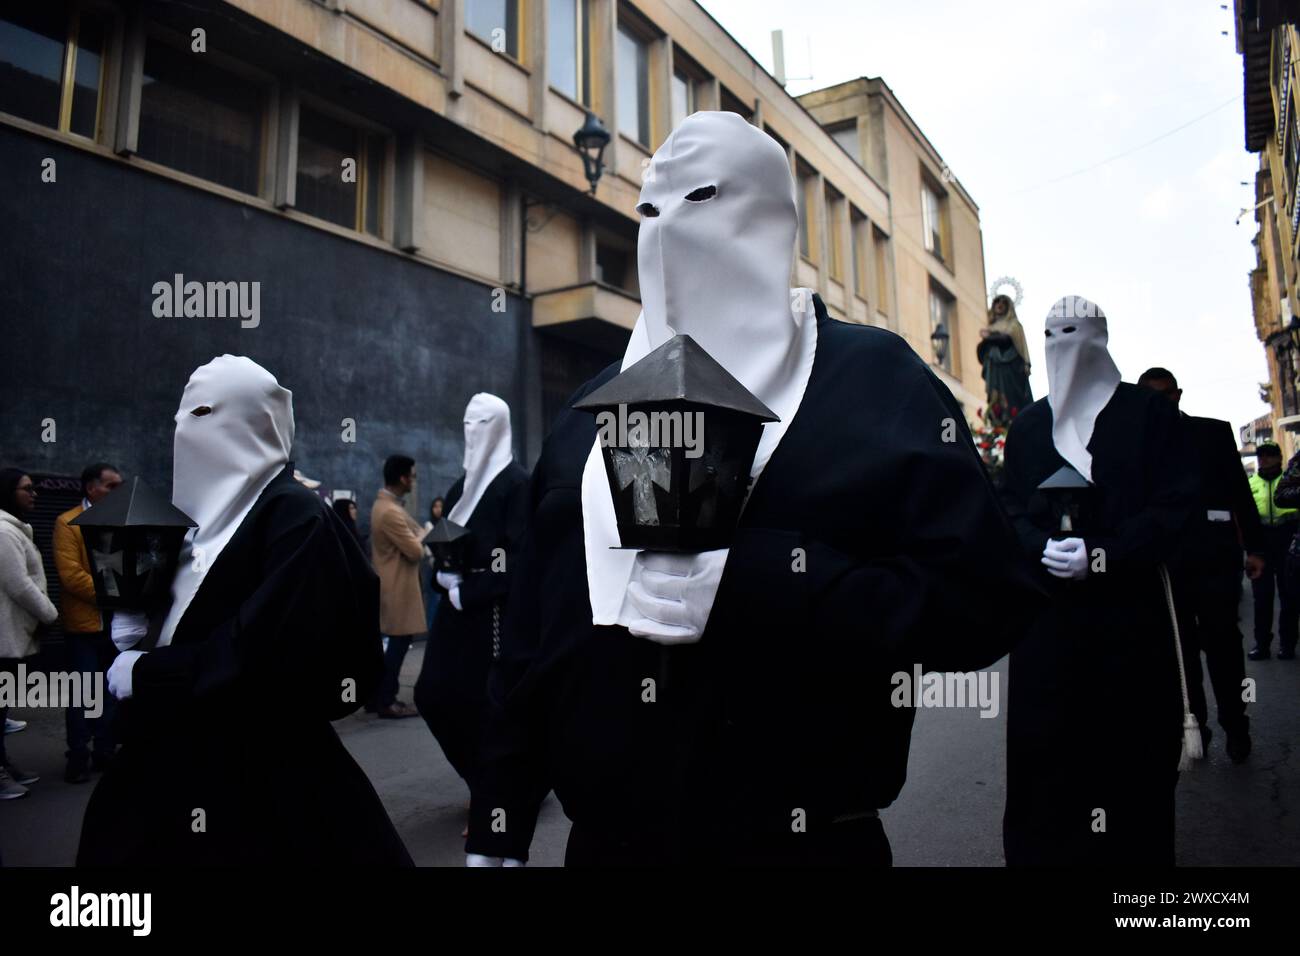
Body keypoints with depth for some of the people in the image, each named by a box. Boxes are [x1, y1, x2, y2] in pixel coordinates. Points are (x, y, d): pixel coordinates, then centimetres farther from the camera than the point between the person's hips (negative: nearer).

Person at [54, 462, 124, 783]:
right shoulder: (67, 523, -5)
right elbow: (71, 575, -14)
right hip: (84, 624, -5)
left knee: (113, 690, 11)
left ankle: (106, 752, 21)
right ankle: (78, 757, 12)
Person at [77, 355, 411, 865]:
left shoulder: (296, 515, -16)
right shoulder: (209, 511, 9)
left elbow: (272, 648, -23)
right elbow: (187, 622, 15)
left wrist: (147, 672, -15)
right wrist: (136, 625, -5)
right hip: (185, 751, 8)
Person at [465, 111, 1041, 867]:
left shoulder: (877, 379, -4)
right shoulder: (597, 406, 8)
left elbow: (983, 598, -14)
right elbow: (531, 628, 8)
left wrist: (742, 575, -23)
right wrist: (496, 832, 7)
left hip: (806, 842, -3)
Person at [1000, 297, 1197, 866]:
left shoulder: (1146, 411, 3)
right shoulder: (1028, 424, 12)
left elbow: (1175, 503, -3)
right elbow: (1011, 509, 10)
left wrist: (1104, 556, -15)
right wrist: (1044, 548, -11)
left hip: (1130, 611, -2)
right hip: (1048, 612, 2)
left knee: (1133, 748, 3)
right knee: (1044, 746, 1)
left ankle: (1136, 848, 19)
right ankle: (1041, 850, 13)